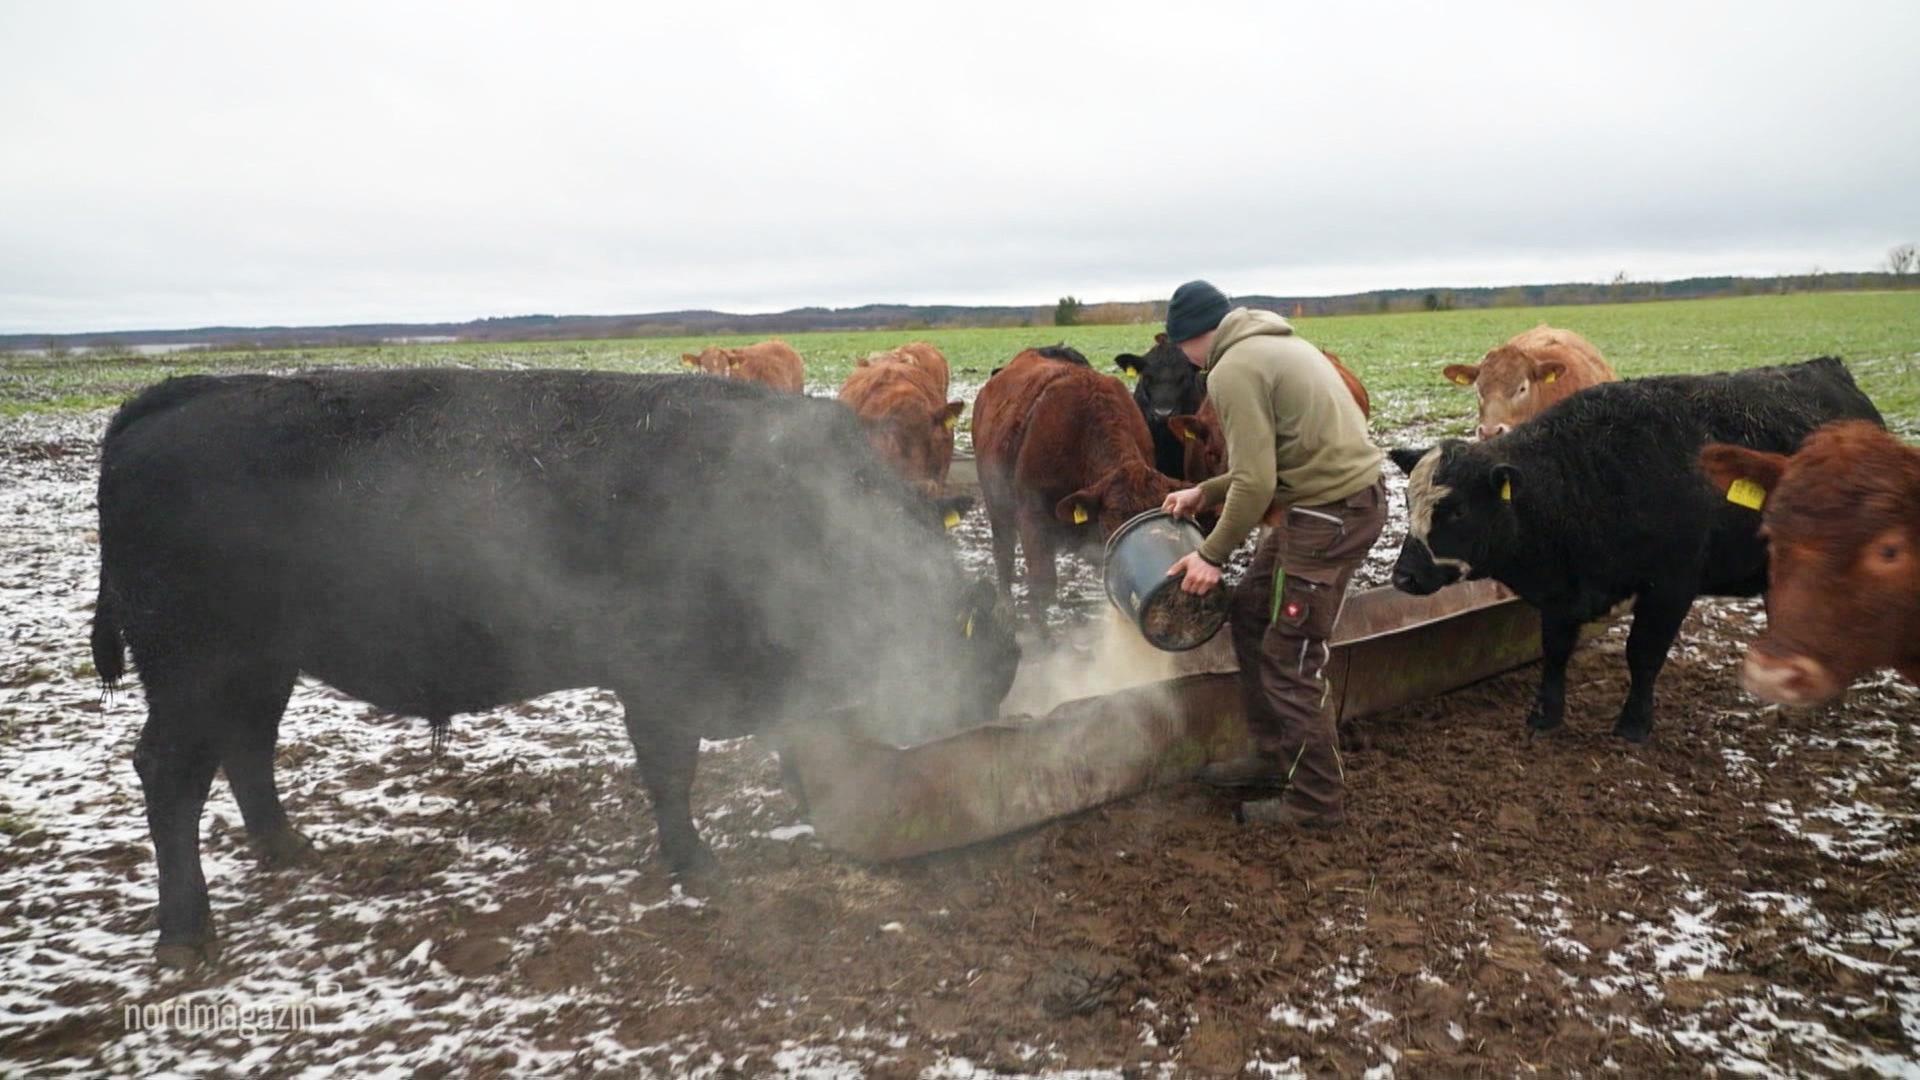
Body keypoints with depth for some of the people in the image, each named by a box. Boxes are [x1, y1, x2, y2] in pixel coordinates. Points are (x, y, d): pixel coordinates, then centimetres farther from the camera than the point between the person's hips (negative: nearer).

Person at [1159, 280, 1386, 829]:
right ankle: (1274, 756, 29)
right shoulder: (1271, 344, 17)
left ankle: (1316, 800, 14)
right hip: (1346, 489, 10)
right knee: (1249, 611, 18)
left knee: (1290, 657, 0)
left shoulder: (1233, 370, -14)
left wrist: (1212, 554, -9)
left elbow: (1256, 482, -19)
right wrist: (1204, 492, 24)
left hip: (1331, 510, -10)